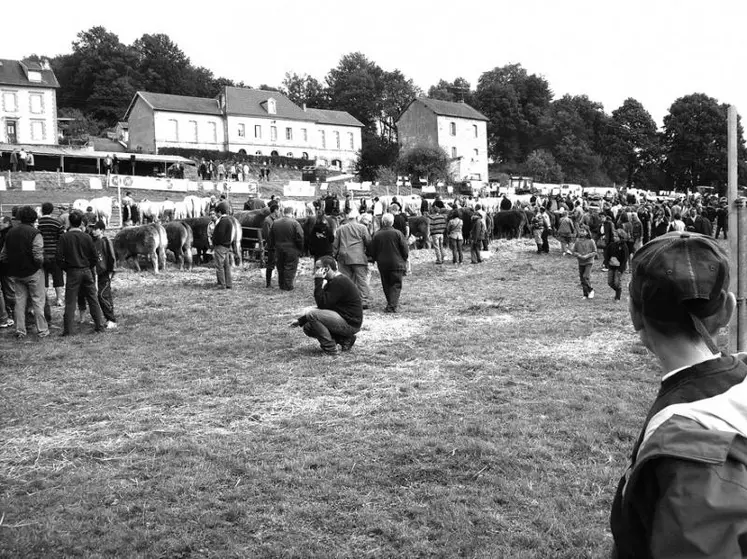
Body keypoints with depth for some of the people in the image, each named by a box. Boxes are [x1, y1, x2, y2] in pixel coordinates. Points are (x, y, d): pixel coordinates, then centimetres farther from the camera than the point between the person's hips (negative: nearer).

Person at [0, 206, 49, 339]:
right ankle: (42, 330, 9)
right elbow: (38, 256, -22)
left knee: (19, 301, 12)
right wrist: (40, 264, -3)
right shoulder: (34, 233, -14)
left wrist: (12, 264, 15)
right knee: (38, 301, 5)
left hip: (15, 273, 5)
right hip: (33, 272, -5)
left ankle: (20, 332, 15)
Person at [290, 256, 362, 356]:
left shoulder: (339, 282, -18)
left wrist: (318, 281, -18)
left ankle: (330, 349, -12)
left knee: (311, 314, -21)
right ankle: (345, 339, 8)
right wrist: (300, 321, 13)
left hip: (350, 324, -10)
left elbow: (323, 304, -23)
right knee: (308, 328, 11)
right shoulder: (332, 282, 15)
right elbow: (323, 307, 19)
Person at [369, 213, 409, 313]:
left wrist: (376, 260, 19)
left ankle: (391, 303, 24)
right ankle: (392, 306, -12)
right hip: (396, 263, -2)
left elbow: (372, 251, 3)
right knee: (396, 284, 1)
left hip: (382, 264, 3)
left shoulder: (376, 235, -3)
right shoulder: (397, 233, -9)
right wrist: (404, 260, 11)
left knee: (386, 285, 15)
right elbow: (405, 250, -5)